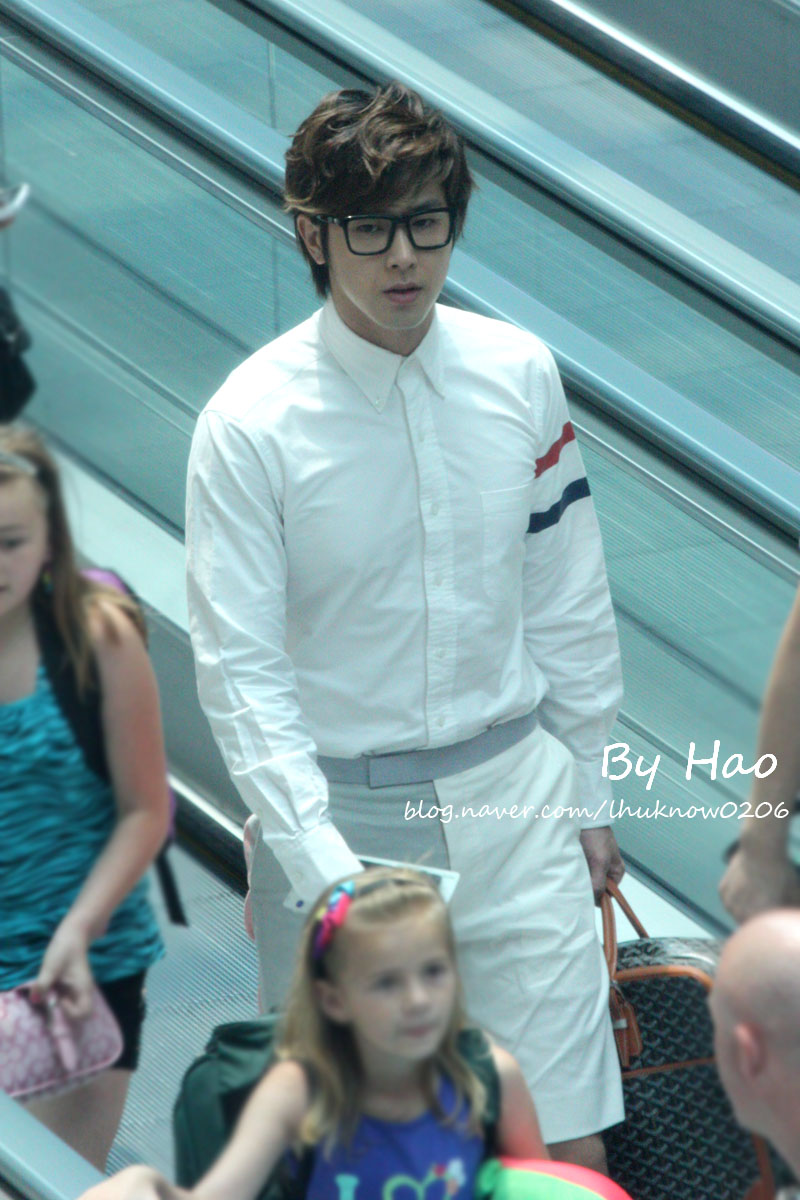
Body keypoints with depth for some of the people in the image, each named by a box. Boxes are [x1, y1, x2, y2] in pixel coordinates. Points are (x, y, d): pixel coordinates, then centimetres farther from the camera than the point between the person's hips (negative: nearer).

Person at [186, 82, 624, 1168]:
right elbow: (240, 672, -14)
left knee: (569, 1155, -2)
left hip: (511, 793, 3)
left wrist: (587, 795, 13)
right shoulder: (250, 425, -13)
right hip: (338, 808, -3)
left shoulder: (520, 376, -1)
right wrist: (328, 872, -22)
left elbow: (567, 604, 10)